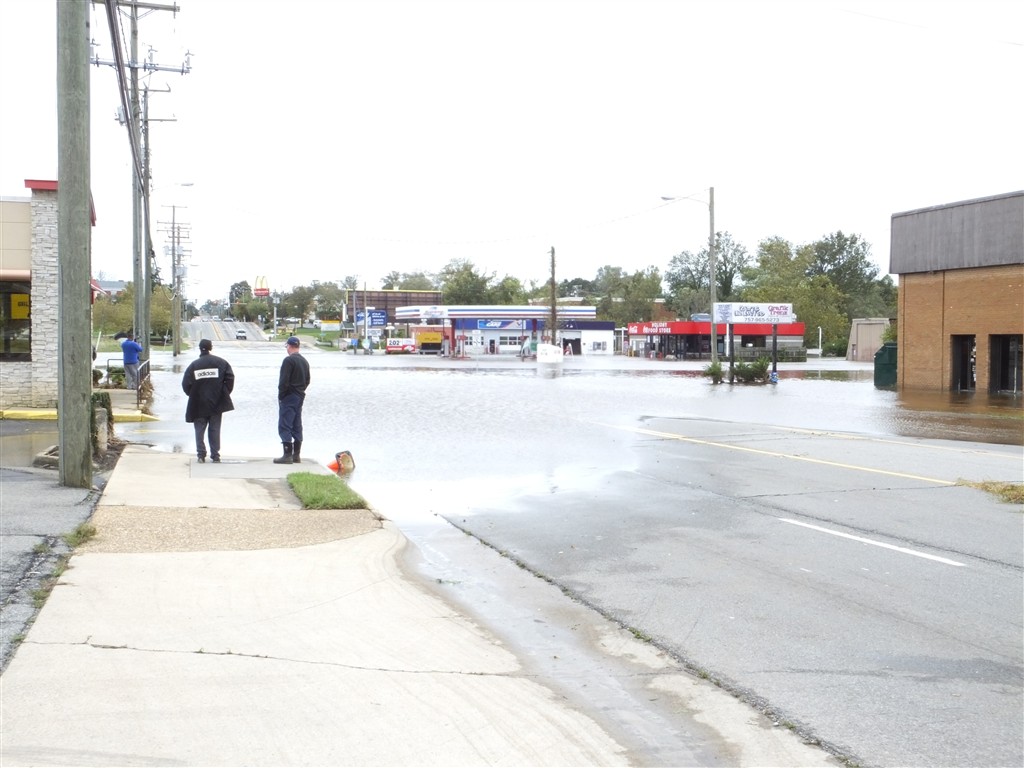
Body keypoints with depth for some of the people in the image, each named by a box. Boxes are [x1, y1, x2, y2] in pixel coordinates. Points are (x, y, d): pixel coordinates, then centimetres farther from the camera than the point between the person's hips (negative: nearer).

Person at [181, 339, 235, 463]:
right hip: (216, 403, 1)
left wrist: (193, 395, 11)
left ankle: (201, 454, -1)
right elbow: (230, 378, -7)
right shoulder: (221, 362, -1)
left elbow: (186, 384, -5)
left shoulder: (193, 365, -2)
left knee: (199, 430, 7)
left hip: (199, 404, -1)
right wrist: (225, 393, 3)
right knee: (215, 429, 7)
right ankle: (215, 456, 6)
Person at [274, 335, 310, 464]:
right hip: (300, 397, 9)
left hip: (288, 397, -9)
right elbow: (307, 380, 19)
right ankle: (296, 455, 15)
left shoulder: (288, 360, -14)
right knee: (297, 426, 12)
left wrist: (280, 396, -10)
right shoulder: (304, 362, 13)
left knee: (284, 426, -7)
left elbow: (284, 381, -18)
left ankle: (287, 455, -13)